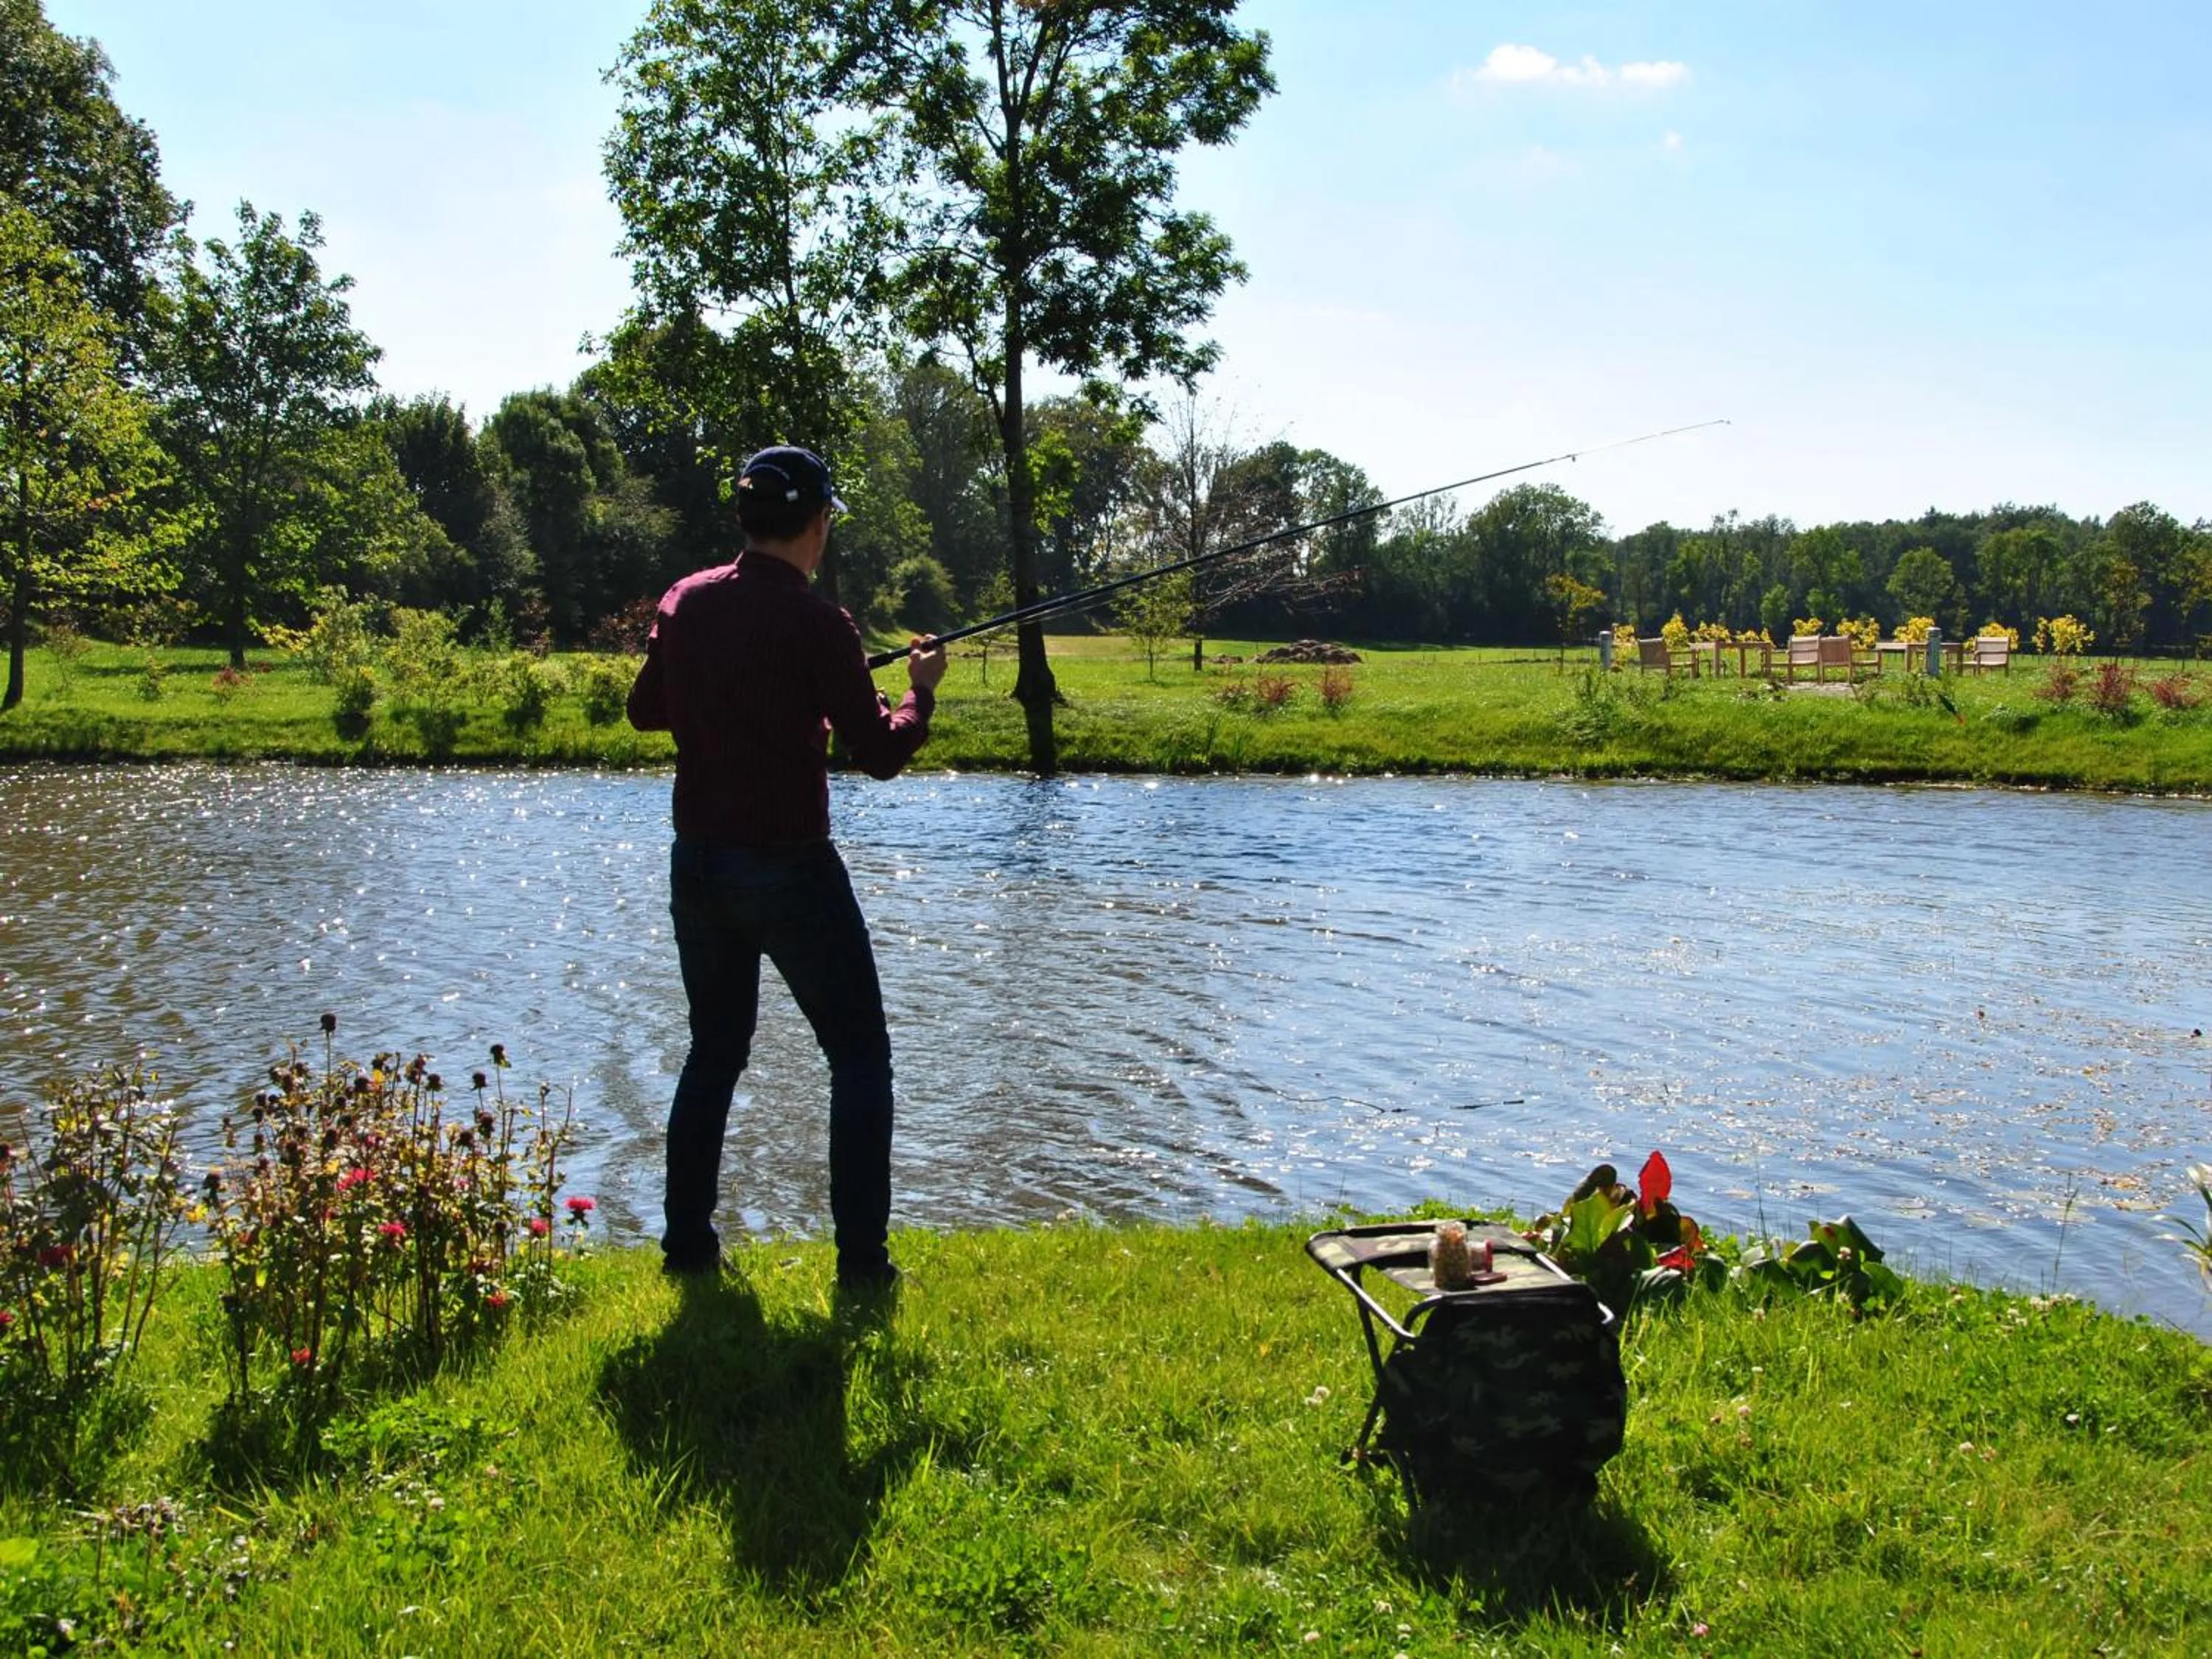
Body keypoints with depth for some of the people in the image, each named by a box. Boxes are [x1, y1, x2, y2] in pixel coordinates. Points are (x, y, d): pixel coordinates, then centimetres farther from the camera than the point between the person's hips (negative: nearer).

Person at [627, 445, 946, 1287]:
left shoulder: (686, 602, 2)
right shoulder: (817, 624, -15)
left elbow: (646, 709, 16)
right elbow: (879, 753, -11)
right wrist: (919, 690, 6)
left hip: (697, 863, 6)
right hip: (790, 870, -6)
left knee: (714, 1050, 20)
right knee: (859, 1058, 6)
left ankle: (687, 1242, 23)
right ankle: (862, 1261, 4)